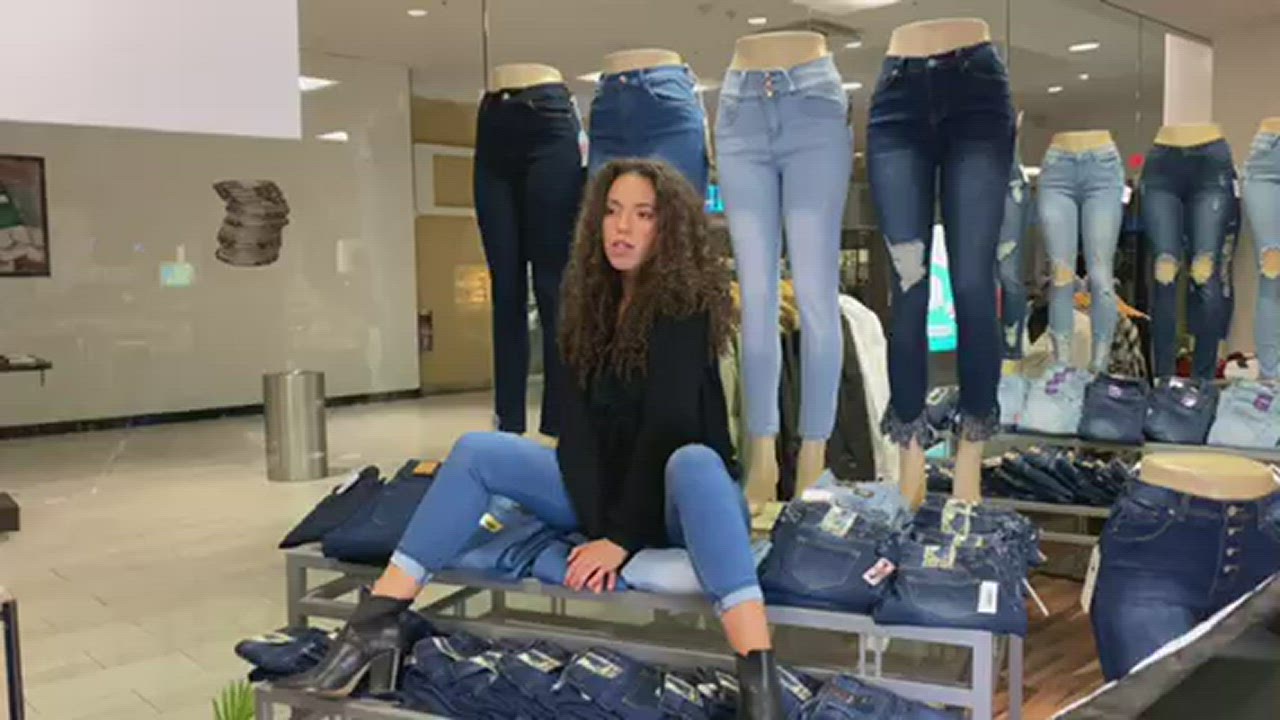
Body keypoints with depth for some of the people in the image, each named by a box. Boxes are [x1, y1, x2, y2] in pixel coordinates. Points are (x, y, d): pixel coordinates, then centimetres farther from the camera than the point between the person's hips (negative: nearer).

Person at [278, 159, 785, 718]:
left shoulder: (687, 304, -13)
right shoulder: (592, 301, 3)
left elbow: (669, 425, -21)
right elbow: (578, 421, -6)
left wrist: (620, 537, -25)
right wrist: (596, 525, -19)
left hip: (679, 498, -5)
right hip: (605, 495, 6)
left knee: (694, 460, -40)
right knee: (476, 452, -10)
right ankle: (375, 626, -20)